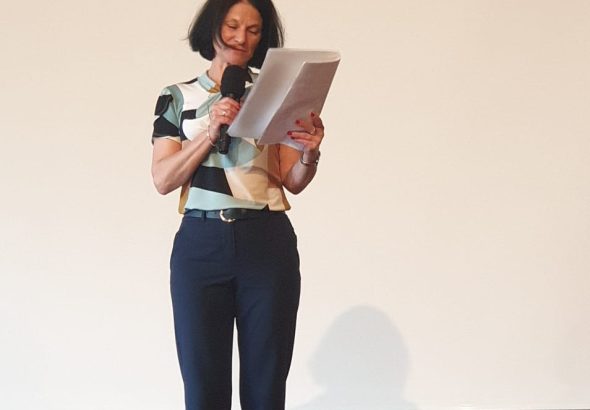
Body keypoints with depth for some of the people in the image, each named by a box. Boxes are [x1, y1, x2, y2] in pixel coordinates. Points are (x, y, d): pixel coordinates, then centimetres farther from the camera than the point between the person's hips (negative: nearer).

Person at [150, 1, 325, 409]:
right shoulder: (178, 98, 10)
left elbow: (293, 181, 7)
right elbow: (163, 180, 0)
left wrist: (310, 153, -14)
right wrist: (211, 131, -12)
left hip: (268, 244, 0)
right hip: (201, 245, 0)